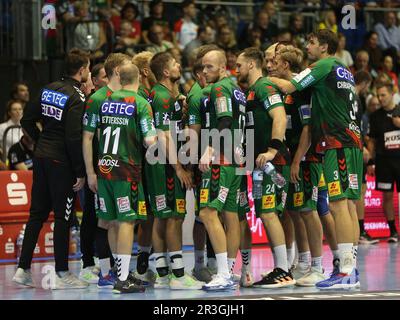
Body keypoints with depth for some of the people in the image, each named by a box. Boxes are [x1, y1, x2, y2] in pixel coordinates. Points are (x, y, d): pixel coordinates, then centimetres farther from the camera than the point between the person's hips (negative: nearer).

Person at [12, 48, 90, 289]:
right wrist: (80, 173, -14)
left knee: (37, 214, 13)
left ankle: (23, 269, 14)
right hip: (61, 163, -7)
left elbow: (27, 120, 12)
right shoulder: (77, 98, -15)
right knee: (63, 217, 0)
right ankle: (62, 274, 6)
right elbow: (74, 138, -20)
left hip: (41, 158, 7)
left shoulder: (49, 89, 7)